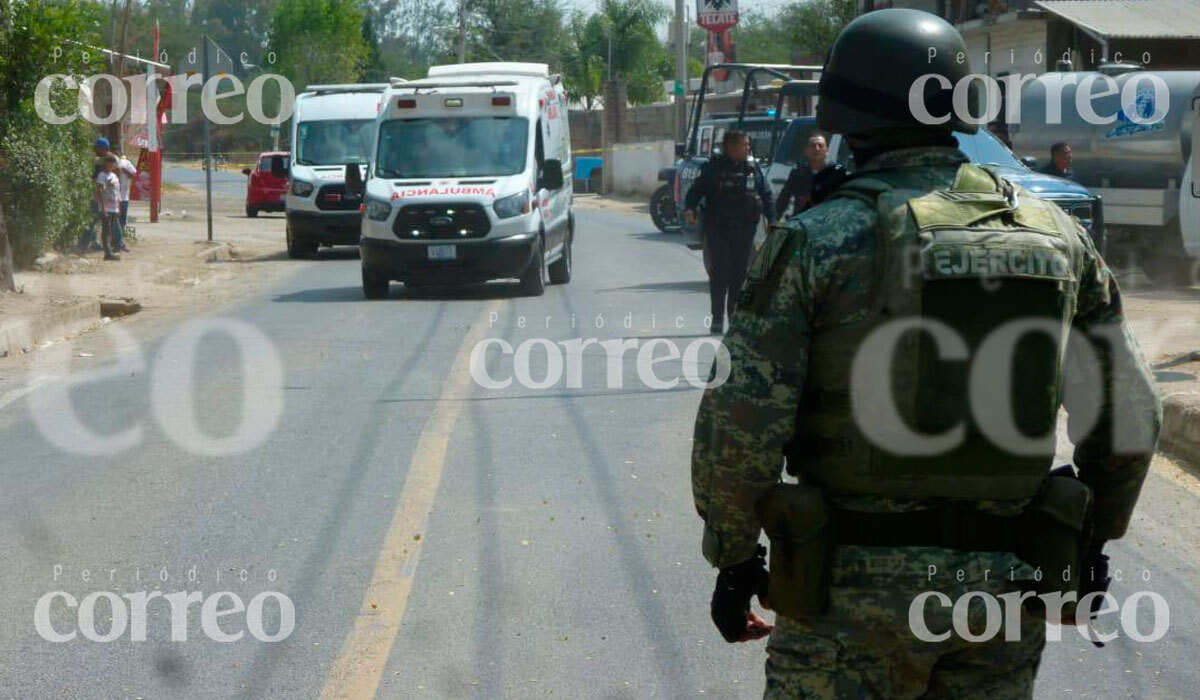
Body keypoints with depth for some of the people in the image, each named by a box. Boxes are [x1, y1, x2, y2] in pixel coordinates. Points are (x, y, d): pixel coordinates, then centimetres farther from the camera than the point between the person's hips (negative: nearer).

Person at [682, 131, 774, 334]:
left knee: (740, 273, 5)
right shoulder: (714, 167, -2)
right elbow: (697, 189, -3)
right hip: (718, 230, -4)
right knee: (720, 273, -6)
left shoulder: (753, 169, 10)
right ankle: (717, 318, -2)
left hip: (744, 231, 4)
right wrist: (690, 208, -21)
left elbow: (766, 195, 15)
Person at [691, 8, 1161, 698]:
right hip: (1007, 583, 4)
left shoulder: (818, 240, -9)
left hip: (854, 585, -4)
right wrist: (1093, 541, 21)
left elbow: (742, 424, -13)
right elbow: (1131, 410, 8)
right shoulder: (1055, 233, 3)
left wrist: (734, 559, 1)